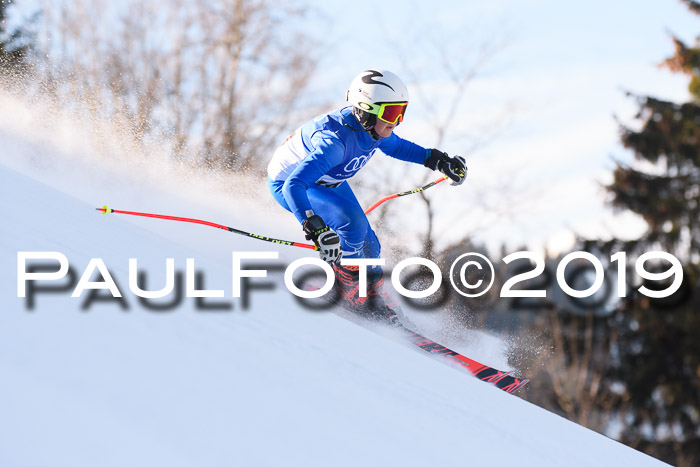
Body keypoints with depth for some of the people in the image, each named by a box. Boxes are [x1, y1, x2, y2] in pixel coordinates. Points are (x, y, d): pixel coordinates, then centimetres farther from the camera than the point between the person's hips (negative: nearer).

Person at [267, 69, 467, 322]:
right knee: (353, 223, -28)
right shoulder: (334, 141, -42)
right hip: (287, 183, -8)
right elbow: (293, 186, -49)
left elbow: (396, 146, 9)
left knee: (367, 245, 5)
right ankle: (346, 290, -7)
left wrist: (437, 159, 0)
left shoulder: (373, 128, -17)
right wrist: (316, 229, -59)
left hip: (328, 182, 8)